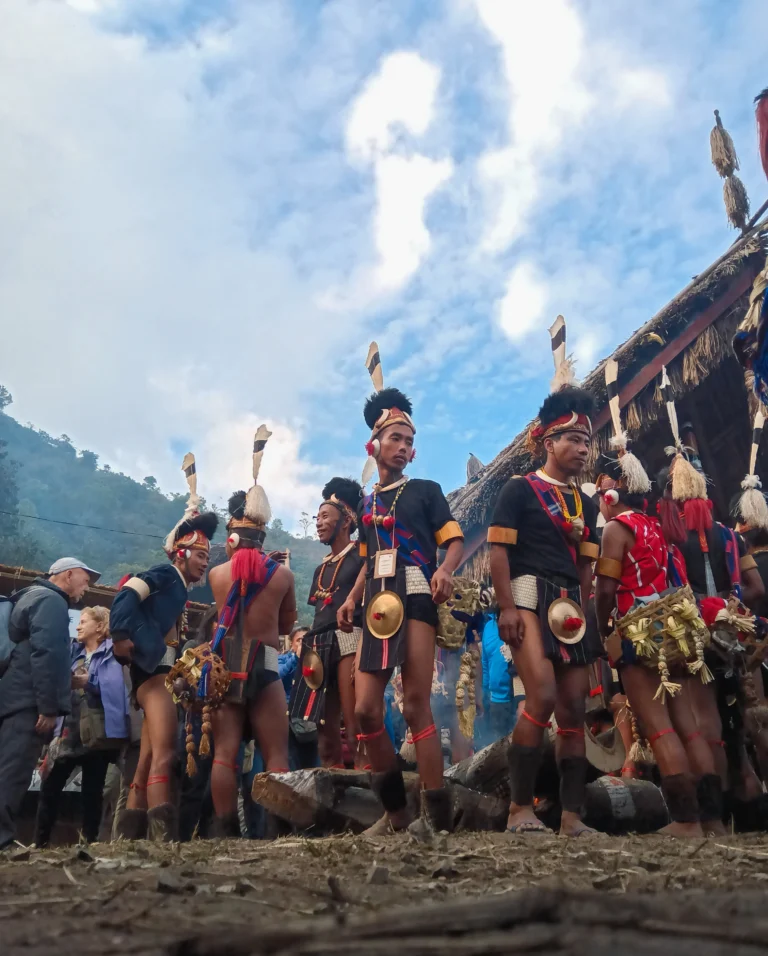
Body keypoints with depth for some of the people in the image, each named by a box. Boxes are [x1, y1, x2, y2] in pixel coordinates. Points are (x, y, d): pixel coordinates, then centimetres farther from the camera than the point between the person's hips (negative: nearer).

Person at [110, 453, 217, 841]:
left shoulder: (178, 589, 24)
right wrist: (122, 636, -24)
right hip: (153, 669, -10)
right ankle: (162, 838, -28)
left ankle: (128, 839, 10)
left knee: (147, 763, 8)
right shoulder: (165, 574, -2)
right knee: (163, 754, -21)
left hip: (162, 672, 10)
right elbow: (126, 595, -18)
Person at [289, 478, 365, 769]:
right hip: (321, 647, 7)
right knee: (326, 735, 4)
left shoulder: (361, 555, 4)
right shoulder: (321, 568, 25)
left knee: (355, 733, -14)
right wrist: (310, 651, 11)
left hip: (349, 641, -7)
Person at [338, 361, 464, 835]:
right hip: (378, 605, 6)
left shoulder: (425, 491, 8)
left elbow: (455, 541, 0)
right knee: (366, 709, 0)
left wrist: (445, 570, -22)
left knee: (416, 705, -12)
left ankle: (439, 818, -7)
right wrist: (353, 598, 13)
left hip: (416, 598, -5)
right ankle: (396, 810, 16)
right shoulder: (367, 503, 22)